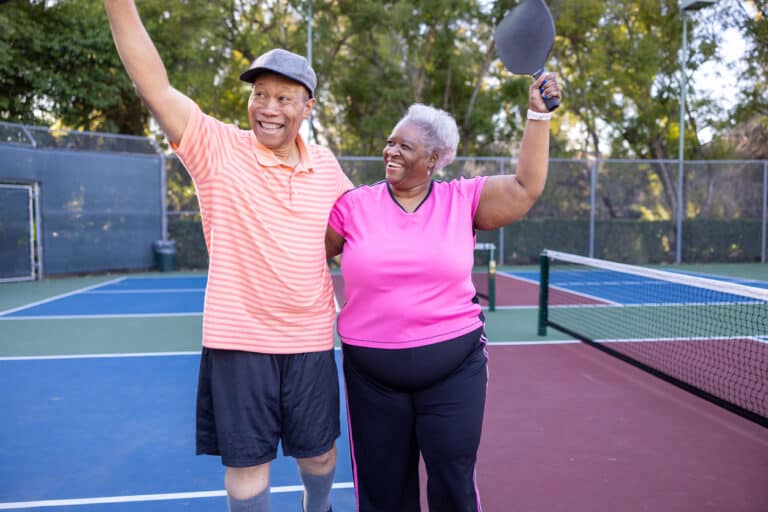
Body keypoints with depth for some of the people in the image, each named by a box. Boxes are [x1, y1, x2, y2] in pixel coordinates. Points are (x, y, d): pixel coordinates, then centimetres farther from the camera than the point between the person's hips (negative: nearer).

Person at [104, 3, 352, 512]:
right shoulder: (217, 148, -8)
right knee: (246, 462, 8)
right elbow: (155, 86, -18)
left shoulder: (325, 164, 2)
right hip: (238, 339, -3)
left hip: (310, 339, 3)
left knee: (318, 450, 18)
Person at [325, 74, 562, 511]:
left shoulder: (463, 199, -1)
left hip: (454, 365, 0)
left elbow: (527, 188, -5)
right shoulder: (355, 205, -1)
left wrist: (538, 114, -7)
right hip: (373, 371, 1)